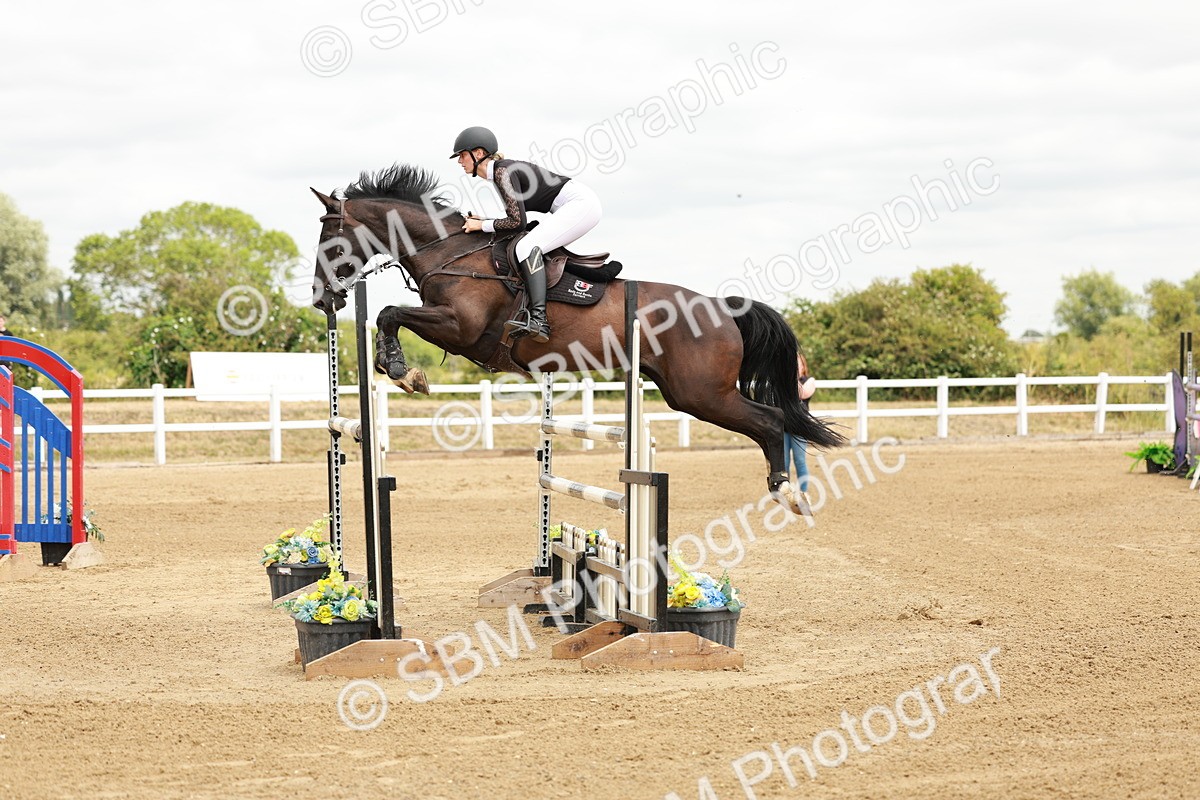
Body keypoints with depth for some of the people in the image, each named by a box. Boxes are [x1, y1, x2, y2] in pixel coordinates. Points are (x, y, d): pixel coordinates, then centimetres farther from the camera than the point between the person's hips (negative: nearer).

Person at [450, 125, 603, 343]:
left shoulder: (502, 171, -14)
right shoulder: (503, 170, 15)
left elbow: (518, 221, -19)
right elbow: (517, 217, 18)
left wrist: (482, 225, -9)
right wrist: (482, 221, 10)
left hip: (581, 204, -11)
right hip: (580, 205, 11)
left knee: (527, 246, -23)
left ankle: (539, 320, -35)